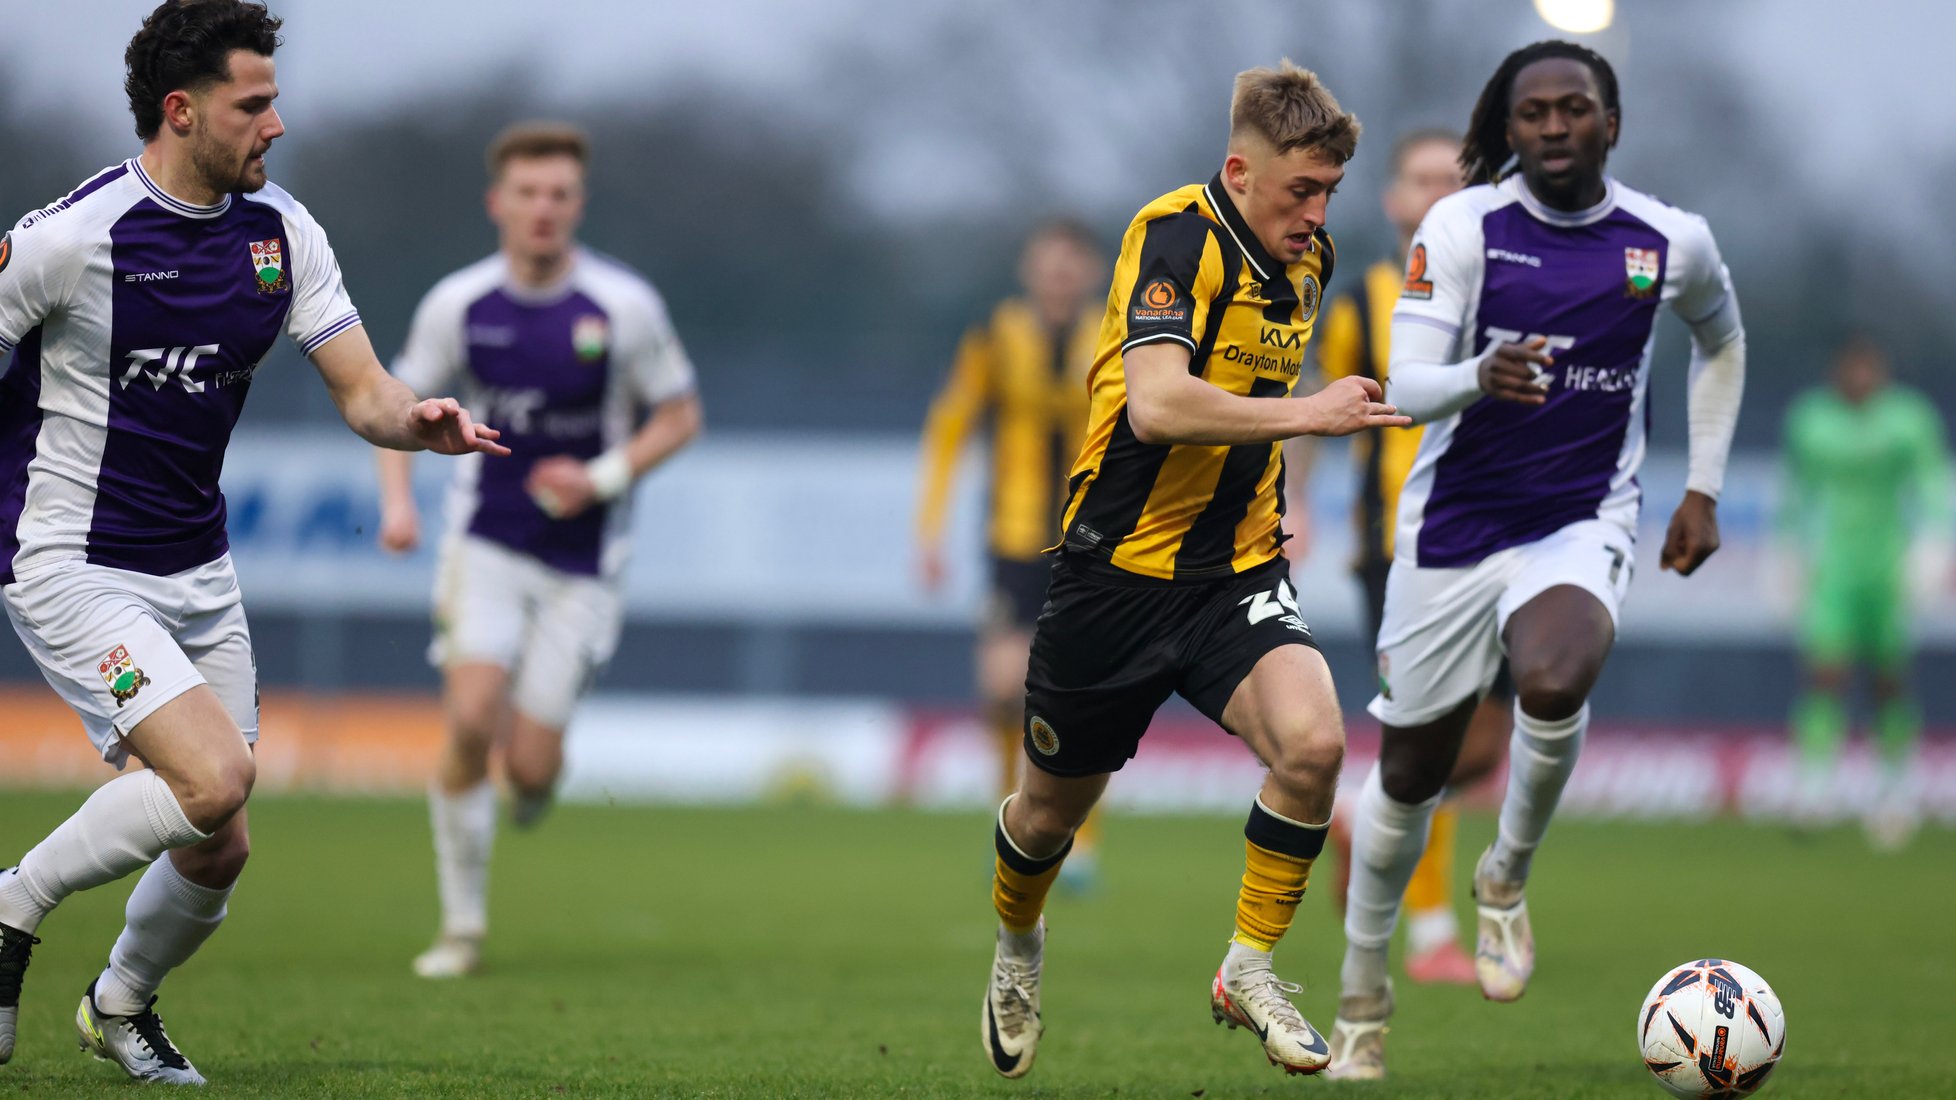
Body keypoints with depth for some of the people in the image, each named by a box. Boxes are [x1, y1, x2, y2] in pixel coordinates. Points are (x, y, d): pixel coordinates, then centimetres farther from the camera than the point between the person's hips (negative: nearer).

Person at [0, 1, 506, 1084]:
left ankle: (121, 1006, 36)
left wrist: (419, 421, -21)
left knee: (217, 850, 7)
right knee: (216, 777, -24)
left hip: (199, 574, 7)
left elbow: (363, 393, 2)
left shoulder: (281, 232, 2)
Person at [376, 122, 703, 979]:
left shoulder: (623, 305, -9)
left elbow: (680, 415, 1)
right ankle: (462, 926, -4)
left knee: (530, 764, -6)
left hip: (582, 559, -1)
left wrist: (606, 476, -14)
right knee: (470, 720, -19)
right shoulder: (457, 304, -4)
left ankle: (536, 779, 35)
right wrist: (397, 500, -7)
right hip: (488, 544, 1)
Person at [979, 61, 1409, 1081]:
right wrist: (1306, 413, -35)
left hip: (1237, 572, 5)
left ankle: (1248, 969, -4)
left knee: (1312, 741, -23)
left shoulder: (1306, 259, 5)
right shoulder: (1176, 236, -19)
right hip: (1120, 567, -5)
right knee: (1056, 804, 13)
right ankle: (1017, 945, 47)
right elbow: (1158, 403, -34)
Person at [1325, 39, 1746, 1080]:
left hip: (1582, 525, 0)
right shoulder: (1461, 227, -9)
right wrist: (1479, 379, -38)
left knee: (1554, 684, -33)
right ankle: (1362, 999, 31)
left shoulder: (1672, 242, -2)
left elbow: (1722, 341, 21)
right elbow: (1404, 387, -16)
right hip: (1453, 527, 0)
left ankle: (1505, 879, -4)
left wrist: (1703, 488, 16)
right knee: (1409, 775, 8)